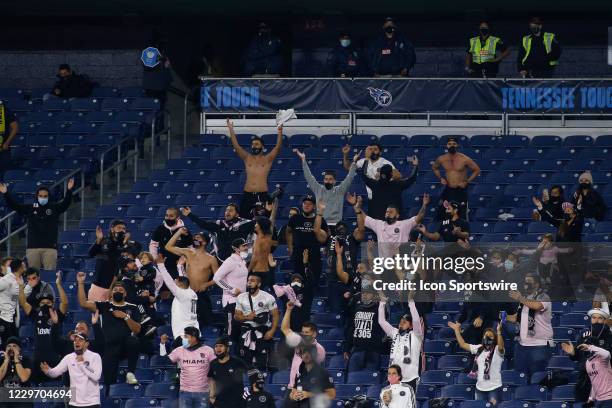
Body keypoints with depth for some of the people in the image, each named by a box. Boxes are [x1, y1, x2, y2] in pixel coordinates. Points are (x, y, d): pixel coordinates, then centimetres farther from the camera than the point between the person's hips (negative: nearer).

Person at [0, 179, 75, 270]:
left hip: (50, 248, -1)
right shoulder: (29, 209, 9)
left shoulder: (55, 208, 7)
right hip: (33, 248, 1)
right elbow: (14, 205, 3)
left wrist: (69, 191, -26)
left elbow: (65, 203, -8)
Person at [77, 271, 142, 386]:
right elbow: (83, 303, 1)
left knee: (134, 341, -38)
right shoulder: (105, 306, 11)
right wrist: (81, 283, -3)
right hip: (110, 347, 1)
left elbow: (137, 330, 4)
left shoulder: (132, 308, 12)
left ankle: (130, 373, -25)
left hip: (126, 345, -1)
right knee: (109, 381, -10)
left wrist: (125, 317, -7)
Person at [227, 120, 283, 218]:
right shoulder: (247, 158, 12)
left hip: (262, 196, -2)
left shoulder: (267, 159, 7)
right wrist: (231, 130, -6)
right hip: (248, 195, 2)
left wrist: (279, 132, -20)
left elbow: (278, 147, -5)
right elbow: (236, 146, 3)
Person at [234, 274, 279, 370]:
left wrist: (272, 331, -14)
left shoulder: (268, 297, -4)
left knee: (262, 363, -6)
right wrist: (247, 317, -13)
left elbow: (275, 315, -3)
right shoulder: (241, 298, 6)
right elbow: (236, 316, 8)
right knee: (246, 360, 4)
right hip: (247, 332, 3)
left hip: (263, 332, -3)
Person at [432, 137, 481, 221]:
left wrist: (467, 182, -10)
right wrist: (440, 178, 5)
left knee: (462, 217, -2)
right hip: (448, 191, 4)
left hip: (461, 191, -4)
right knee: (441, 215, 3)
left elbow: (477, 170, -3)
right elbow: (434, 167, 20)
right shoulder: (441, 159, -1)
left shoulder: (464, 159, -12)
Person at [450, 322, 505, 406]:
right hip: (480, 388, 6)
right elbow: (463, 344, 16)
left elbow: (501, 346, -31)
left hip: (494, 388, -6)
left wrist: (499, 331, -44)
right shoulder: (479, 349, 11)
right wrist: (457, 330, 15)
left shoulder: (497, 350, -7)